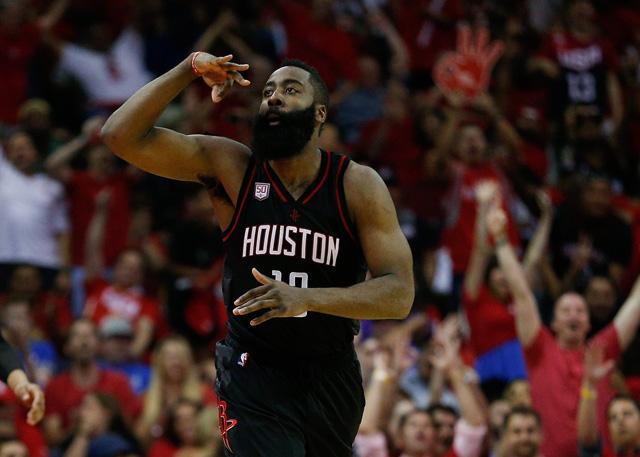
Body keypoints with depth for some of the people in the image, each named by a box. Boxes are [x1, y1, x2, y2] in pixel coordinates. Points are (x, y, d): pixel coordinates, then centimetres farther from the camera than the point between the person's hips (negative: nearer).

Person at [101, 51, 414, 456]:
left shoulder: (358, 185, -8)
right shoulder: (229, 166, -5)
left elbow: (399, 294, -18)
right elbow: (122, 136, -12)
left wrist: (305, 299, -32)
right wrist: (190, 68, -19)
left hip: (332, 379, 2)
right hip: (254, 377, -2)